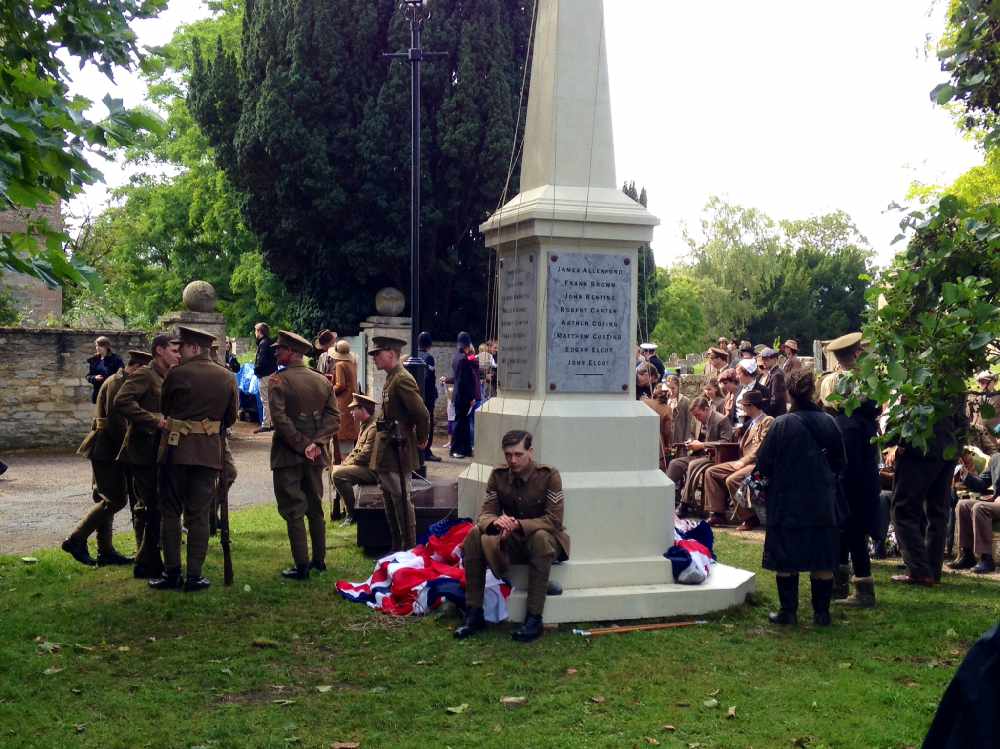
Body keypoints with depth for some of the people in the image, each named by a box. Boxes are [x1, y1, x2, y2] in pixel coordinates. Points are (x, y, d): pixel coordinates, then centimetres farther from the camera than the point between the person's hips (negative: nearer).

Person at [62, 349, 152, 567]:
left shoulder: (119, 381, 17)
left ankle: (106, 551, 17)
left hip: (104, 450, 11)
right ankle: (77, 540, -7)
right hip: (107, 450, -11)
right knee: (116, 499, -10)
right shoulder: (117, 383, -14)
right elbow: (115, 420, -22)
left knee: (107, 499, 12)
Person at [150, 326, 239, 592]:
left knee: (171, 512, 8)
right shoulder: (227, 378, 2)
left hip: (176, 450, -2)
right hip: (210, 452, 2)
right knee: (199, 515, 6)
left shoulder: (177, 374, -7)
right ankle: (194, 576, 5)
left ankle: (172, 573, 8)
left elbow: (165, 409, 7)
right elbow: (231, 417, 10)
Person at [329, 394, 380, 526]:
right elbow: (357, 450, 21)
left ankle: (353, 514, -12)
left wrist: (346, 464, -11)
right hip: (365, 467, 11)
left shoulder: (374, 427, -18)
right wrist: (344, 463, 4)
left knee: (338, 474, -22)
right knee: (334, 469, 11)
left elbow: (365, 455, -23)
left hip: (373, 470, -11)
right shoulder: (364, 425, 16)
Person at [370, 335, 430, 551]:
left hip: (397, 451, -10)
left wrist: (422, 440, -11)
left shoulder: (402, 379, -18)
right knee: (390, 499, 16)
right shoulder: (391, 378, 13)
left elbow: (422, 413, -23)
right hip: (386, 452, 10)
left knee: (401, 500, -3)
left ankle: (409, 548, 6)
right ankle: (397, 547, 26)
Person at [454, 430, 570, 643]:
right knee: (474, 535, -21)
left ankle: (534, 619, -32)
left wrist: (518, 525, -35)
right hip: (510, 542, 4)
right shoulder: (498, 475, -4)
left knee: (540, 537, -38)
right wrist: (496, 522, -31)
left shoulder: (549, 475, -16)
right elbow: (485, 513, -5)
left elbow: (554, 520, -21)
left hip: (545, 540, -4)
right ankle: (474, 614, -16)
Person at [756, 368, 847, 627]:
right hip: (823, 504, 3)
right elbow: (840, 462, 7)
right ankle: (821, 613, 14)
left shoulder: (781, 424, -14)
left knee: (785, 561, 7)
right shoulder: (828, 422, -3)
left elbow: (763, 464, -10)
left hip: (787, 502, -3)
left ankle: (788, 611, 10)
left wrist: (773, 475, 11)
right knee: (822, 562, 11)